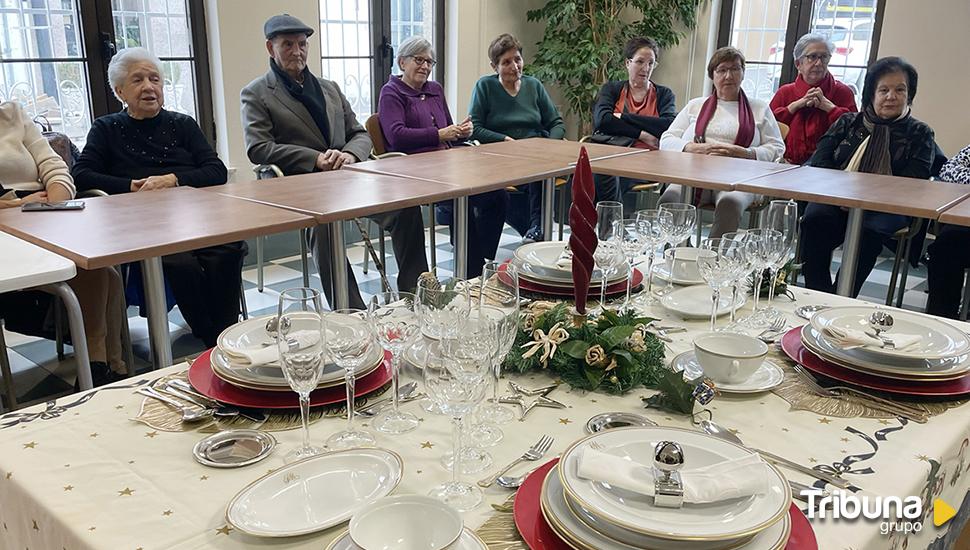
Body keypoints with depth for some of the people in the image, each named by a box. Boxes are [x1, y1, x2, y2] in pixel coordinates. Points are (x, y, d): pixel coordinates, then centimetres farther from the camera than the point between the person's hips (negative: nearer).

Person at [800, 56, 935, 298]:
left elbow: (913, 181, 0)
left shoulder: (919, 133, 16)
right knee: (815, 220, -32)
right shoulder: (848, 122, 22)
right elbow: (819, 160, 7)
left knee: (870, 231, -35)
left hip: (887, 208, -1)